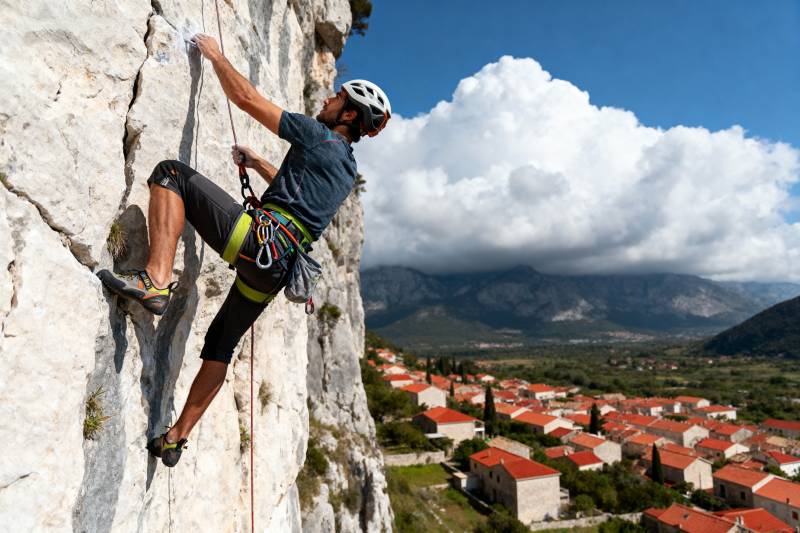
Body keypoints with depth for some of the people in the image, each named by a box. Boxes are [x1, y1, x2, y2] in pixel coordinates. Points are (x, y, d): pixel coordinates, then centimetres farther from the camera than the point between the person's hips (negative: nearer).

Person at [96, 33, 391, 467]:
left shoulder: (319, 136, 0)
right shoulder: (346, 166, 24)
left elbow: (246, 98, 1)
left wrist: (214, 54, 17)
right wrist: (258, 164, 42)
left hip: (258, 239, -9)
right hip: (275, 270, 9)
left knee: (171, 173, -7)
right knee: (221, 343, 20)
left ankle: (156, 279, -24)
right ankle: (176, 438, 29)